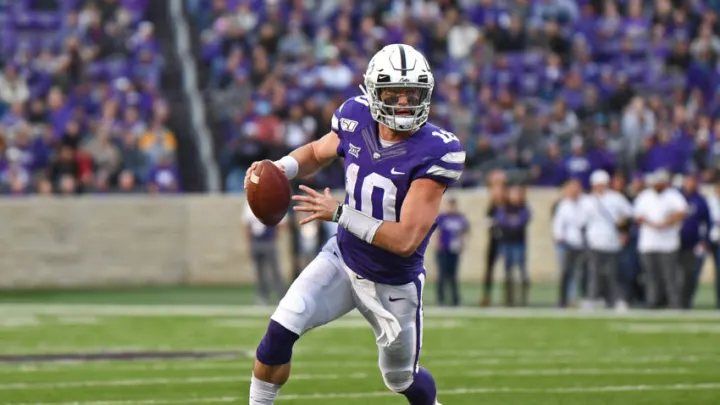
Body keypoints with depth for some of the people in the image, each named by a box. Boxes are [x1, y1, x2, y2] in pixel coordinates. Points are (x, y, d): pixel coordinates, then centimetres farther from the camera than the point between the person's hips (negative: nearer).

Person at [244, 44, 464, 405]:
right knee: (281, 331, -17)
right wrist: (281, 168, -9)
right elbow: (317, 153, 12)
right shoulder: (357, 119, -12)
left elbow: (406, 240, -30)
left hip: (394, 285, -3)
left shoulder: (434, 153, -27)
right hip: (342, 260, 3)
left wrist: (339, 213, -31)